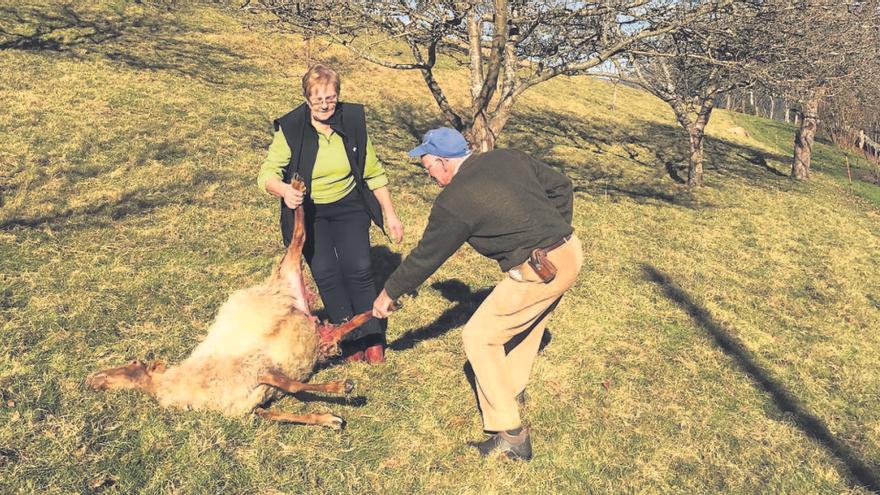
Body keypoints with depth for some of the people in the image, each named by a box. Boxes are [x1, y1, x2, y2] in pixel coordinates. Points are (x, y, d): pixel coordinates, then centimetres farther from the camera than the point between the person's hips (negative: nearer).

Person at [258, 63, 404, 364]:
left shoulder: (353, 122, -8)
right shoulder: (290, 129, -14)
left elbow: (373, 173, 1)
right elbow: (267, 173, -18)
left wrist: (390, 215, 2)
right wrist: (283, 189, -42)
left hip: (349, 206, 1)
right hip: (308, 211, -1)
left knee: (358, 269, -12)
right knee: (326, 274, -12)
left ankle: (372, 338, 6)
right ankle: (351, 340, 4)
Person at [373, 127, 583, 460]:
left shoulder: (453, 202, -10)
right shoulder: (508, 158, 10)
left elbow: (425, 257, 0)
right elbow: (560, 186, 17)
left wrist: (389, 293, 14)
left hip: (538, 273, -9)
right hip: (571, 252, 9)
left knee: (479, 337, 3)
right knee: (530, 317, 31)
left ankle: (511, 436, 6)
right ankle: (513, 388, 50)